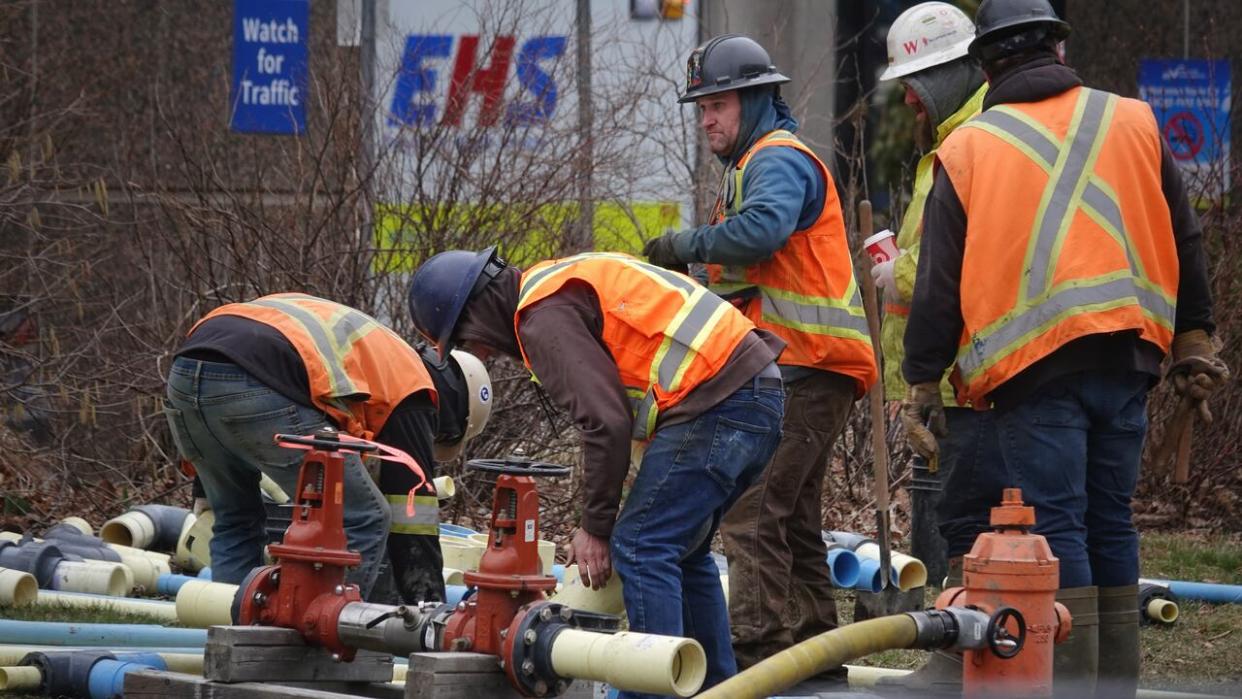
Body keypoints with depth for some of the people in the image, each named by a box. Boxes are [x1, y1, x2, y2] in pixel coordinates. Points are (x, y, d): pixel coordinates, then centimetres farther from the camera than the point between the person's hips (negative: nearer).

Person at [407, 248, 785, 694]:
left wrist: (596, 527, -6)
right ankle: (715, 688, 22)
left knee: (640, 550, -8)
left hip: (713, 404, -10)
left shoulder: (543, 319, -9)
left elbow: (606, 422, -16)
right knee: (682, 553, 20)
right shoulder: (563, 286, 23)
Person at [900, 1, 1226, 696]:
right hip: (1125, 356, 3)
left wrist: (923, 383, 8)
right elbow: (1184, 244, 14)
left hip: (1032, 365, -3)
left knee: (1056, 526, -3)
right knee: (1111, 521, 11)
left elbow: (940, 281, 3)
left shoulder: (966, 149, 3)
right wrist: (1193, 342, 21)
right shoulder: (1135, 123, 10)